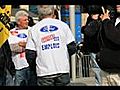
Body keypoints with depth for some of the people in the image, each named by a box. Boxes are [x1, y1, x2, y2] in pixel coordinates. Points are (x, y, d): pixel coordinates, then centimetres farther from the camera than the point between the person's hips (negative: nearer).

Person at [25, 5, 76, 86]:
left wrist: (34, 67, 16)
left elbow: (30, 55, -2)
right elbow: (72, 48, 1)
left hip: (44, 73, 0)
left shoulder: (34, 29, 1)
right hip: (63, 70, 1)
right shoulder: (63, 25, 2)